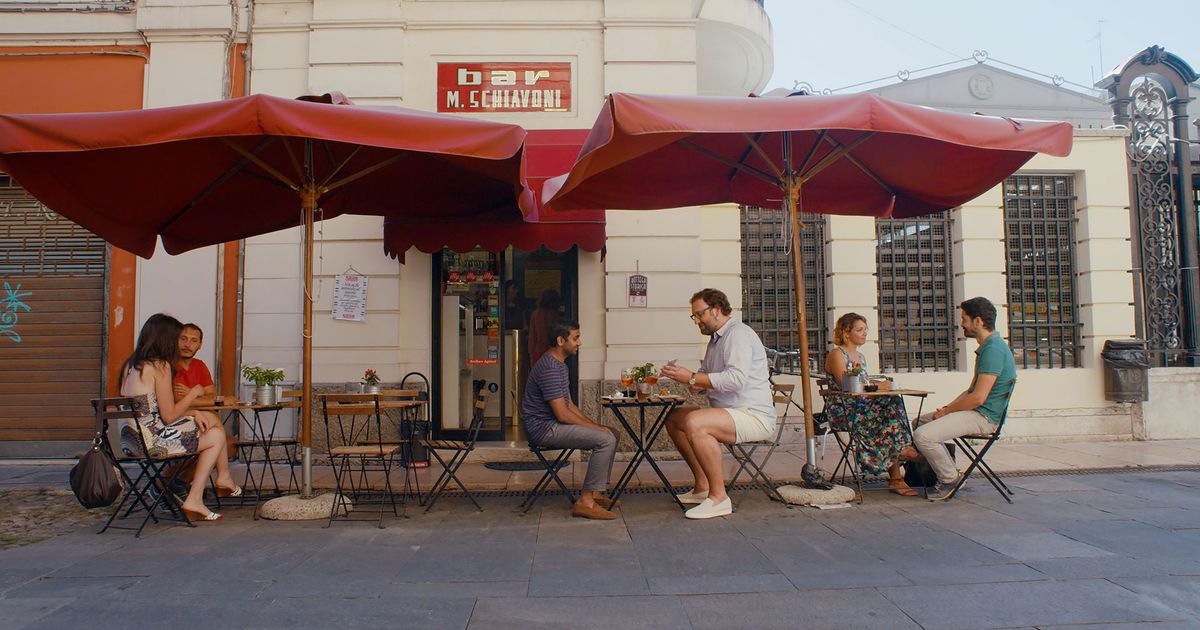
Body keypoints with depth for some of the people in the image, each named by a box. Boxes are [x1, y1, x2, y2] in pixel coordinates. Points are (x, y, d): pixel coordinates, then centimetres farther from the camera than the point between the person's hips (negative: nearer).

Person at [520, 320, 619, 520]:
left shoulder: (559, 364, 14)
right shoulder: (549, 368, -20)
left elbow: (569, 405, 17)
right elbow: (563, 415, -22)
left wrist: (594, 425, 6)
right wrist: (595, 427, -12)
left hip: (553, 424, 11)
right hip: (543, 428, -11)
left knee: (611, 434, 10)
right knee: (606, 439, -21)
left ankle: (596, 493, 10)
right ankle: (585, 501, -17)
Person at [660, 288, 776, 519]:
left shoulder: (739, 334, -13)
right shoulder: (716, 338, 19)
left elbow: (736, 378, -28)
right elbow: (706, 374, 29)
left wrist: (691, 377, -25)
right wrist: (696, 384, 5)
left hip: (754, 416, -11)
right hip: (731, 413, 11)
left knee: (694, 422, -31)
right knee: (674, 419, 12)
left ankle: (719, 496, -23)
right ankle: (702, 487, 11)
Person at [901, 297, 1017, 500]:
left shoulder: (994, 349, -19)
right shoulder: (986, 348, 16)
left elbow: (978, 398, -24)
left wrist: (946, 411, -12)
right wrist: (947, 407, 6)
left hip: (983, 417, -11)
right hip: (975, 411, 11)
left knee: (922, 435, -24)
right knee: (920, 420, 21)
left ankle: (949, 479, -3)